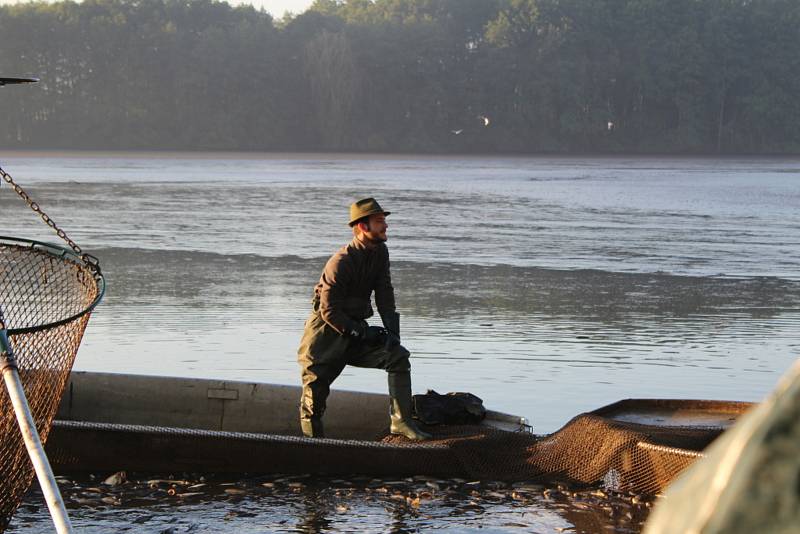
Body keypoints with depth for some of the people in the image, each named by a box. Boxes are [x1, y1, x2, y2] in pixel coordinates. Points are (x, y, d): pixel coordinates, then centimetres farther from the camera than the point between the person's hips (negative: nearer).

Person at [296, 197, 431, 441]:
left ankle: (401, 421, -11)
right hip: (325, 334, -6)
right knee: (315, 392, -9)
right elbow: (329, 311, -19)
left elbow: (384, 295, 5)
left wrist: (391, 330, -9)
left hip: (355, 328, 6)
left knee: (398, 356, -12)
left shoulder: (380, 252, 2)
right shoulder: (341, 262, -20)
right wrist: (360, 333, -22)